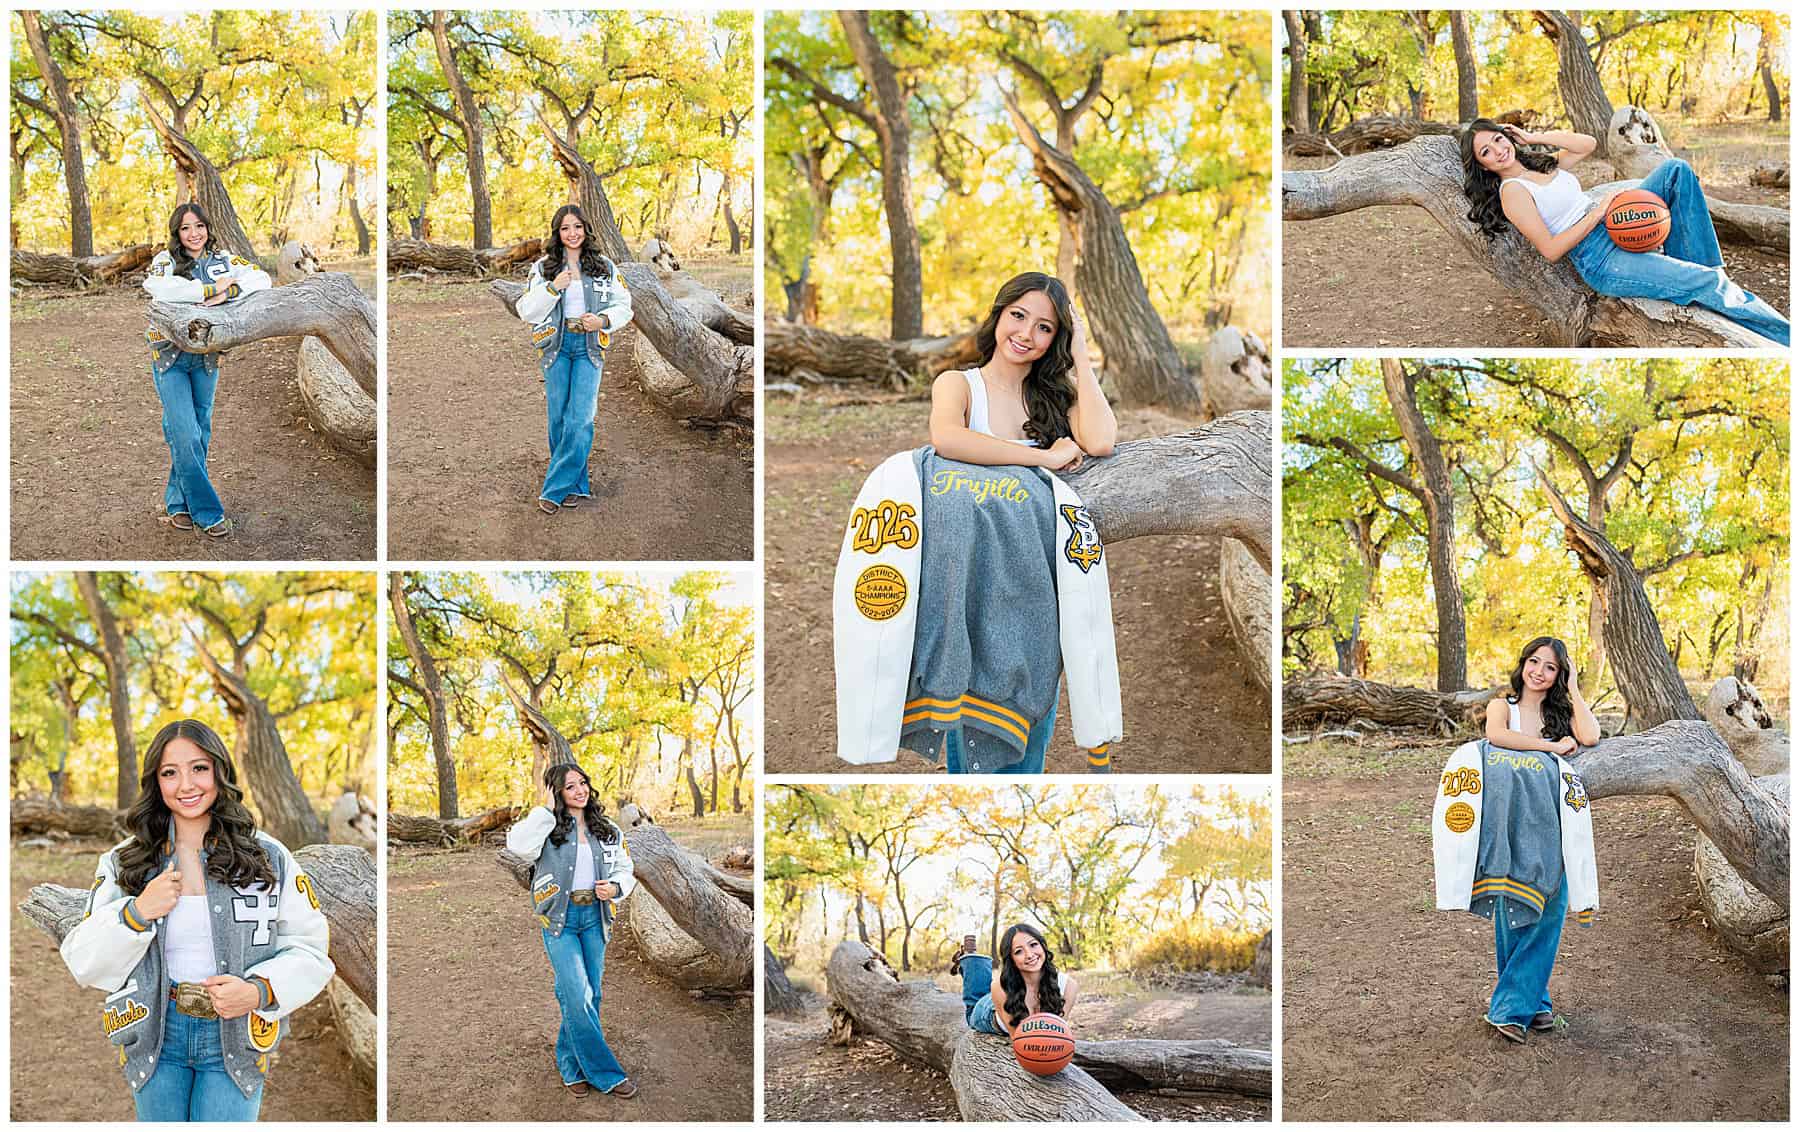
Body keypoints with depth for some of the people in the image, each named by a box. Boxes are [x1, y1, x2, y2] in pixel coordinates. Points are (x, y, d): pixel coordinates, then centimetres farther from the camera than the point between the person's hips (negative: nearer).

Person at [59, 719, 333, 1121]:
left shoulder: (269, 858, -2)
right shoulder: (123, 862, 2)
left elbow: (310, 950, 0)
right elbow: (82, 964, 1)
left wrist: (260, 992, -17)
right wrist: (136, 913, -15)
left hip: (235, 1039, -1)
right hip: (154, 1037, 2)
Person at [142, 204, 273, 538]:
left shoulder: (223, 259, 4)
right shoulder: (165, 260, -6)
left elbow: (262, 279, -7)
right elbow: (157, 287, -28)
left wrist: (226, 293, -23)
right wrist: (211, 289, -25)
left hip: (206, 357, 4)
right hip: (171, 356, -4)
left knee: (200, 432, 10)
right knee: (185, 435, -9)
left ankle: (178, 503, 24)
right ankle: (207, 511, -2)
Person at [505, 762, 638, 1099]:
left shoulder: (607, 830, 8)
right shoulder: (549, 828, -5)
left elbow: (624, 870, 16)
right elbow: (519, 844, -26)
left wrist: (615, 887, -7)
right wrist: (546, 809, -18)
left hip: (594, 917, 5)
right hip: (559, 919, -4)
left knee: (588, 996, 10)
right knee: (579, 997, -10)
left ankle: (571, 1065, 26)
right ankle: (606, 1073, -2)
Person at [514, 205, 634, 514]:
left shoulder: (604, 268, 6)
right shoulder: (543, 268, 4)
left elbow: (624, 306, 10)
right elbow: (526, 311, 0)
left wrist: (603, 320, -10)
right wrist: (552, 287, -14)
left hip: (590, 347, -1)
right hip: (556, 345, 1)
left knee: (580, 417, -10)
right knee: (559, 416, 3)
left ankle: (555, 489, -5)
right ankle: (575, 485, 17)